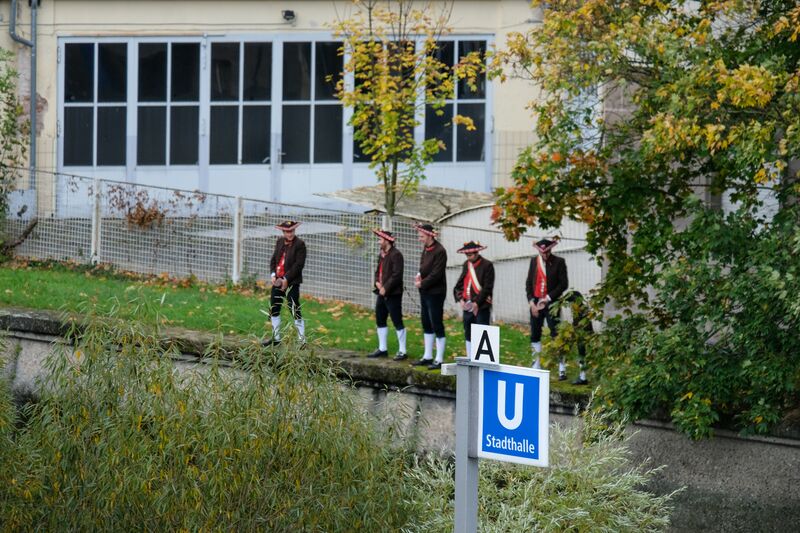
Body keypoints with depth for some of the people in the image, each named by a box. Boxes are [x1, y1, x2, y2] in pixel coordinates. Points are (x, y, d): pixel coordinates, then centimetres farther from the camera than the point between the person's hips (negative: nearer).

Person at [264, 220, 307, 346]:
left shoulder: (299, 244, -10)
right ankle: (276, 338, 27)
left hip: (292, 282, -7)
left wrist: (286, 279, -16)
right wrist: (273, 274, -3)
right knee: (274, 310, 14)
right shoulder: (280, 241, 10)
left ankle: (302, 341, -2)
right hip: (278, 281, 7)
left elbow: (299, 264, -15)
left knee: (295, 311, -7)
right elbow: (274, 259, 13)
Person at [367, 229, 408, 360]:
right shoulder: (381, 255, 15)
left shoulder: (396, 255, -14)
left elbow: (397, 275, -20)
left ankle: (402, 351, -2)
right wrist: (377, 283, 1)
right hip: (382, 292, 10)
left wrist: (386, 288, -19)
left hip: (393, 294, -10)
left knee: (397, 322, -6)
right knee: (380, 320, 14)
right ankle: (382, 349, 24)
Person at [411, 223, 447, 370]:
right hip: (425, 292, 9)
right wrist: (419, 276, -1)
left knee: (437, 325, -5)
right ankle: (427, 357, 25)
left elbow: (436, 274, -21)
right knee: (426, 324, 15)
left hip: (435, 293, -9)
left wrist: (422, 283, -13)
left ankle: (439, 360, -1)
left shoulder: (439, 251, -17)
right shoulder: (426, 249, 11)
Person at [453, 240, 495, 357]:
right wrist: (460, 299, -3)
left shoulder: (487, 265, -8)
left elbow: (487, 288, -13)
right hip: (467, 307, 7)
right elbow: (460, 284, 13)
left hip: (481, 307, -7)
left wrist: (477, 303, -17)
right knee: (468, 334, 13)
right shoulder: (466, 265, 12)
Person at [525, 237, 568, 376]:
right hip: (536, 303, 5)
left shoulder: (559, 262, -5)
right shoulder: (534, 261, 8)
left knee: (556, 335, -7)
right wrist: (531, 301, -3)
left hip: (551, 304, -5)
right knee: (535, 336, 8)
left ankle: (562, 369, -6)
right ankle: (536, 366, 17)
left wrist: (548, 298, -13)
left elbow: (563, 284, -8)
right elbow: (529, 282, 9)